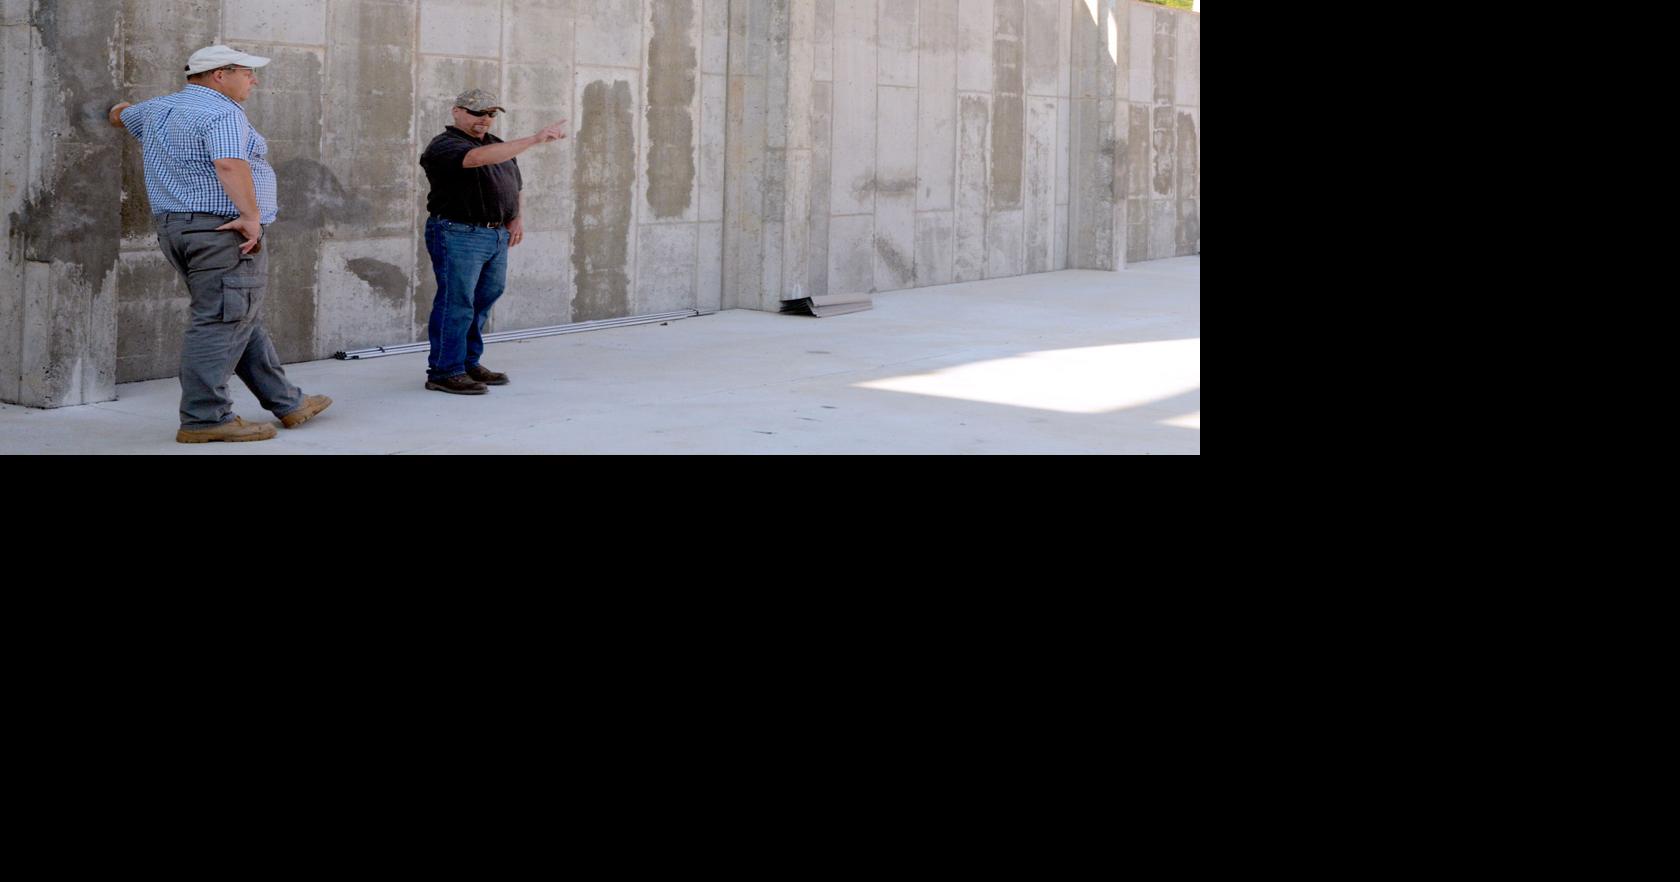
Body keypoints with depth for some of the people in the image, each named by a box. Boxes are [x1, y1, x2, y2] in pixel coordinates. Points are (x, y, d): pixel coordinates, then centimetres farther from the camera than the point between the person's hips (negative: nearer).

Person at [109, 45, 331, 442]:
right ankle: (204, 418, -9)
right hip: (223, 230, -10)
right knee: (222, 323, -8)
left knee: (243, 320, 13)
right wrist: (251, 215, -29)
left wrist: (123, 111, 58)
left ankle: (286, 403, 20)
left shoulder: (158, 110, 17)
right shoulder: (222, 114, -12)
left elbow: (119, 115, 36)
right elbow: (230, 164, -27)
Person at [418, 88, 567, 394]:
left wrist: (518, 217, 10)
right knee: (456, 303, -7)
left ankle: (469, 363, 22)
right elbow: (479, 158, -29)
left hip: (498, 236, 8)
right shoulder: (444, 146, -9)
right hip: (458, 234, -8)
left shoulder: (497, 145, 20)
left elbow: (516, 187, 31)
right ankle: (444, 372, -1)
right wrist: (536, 139, -31)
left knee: (483, 302, 12)